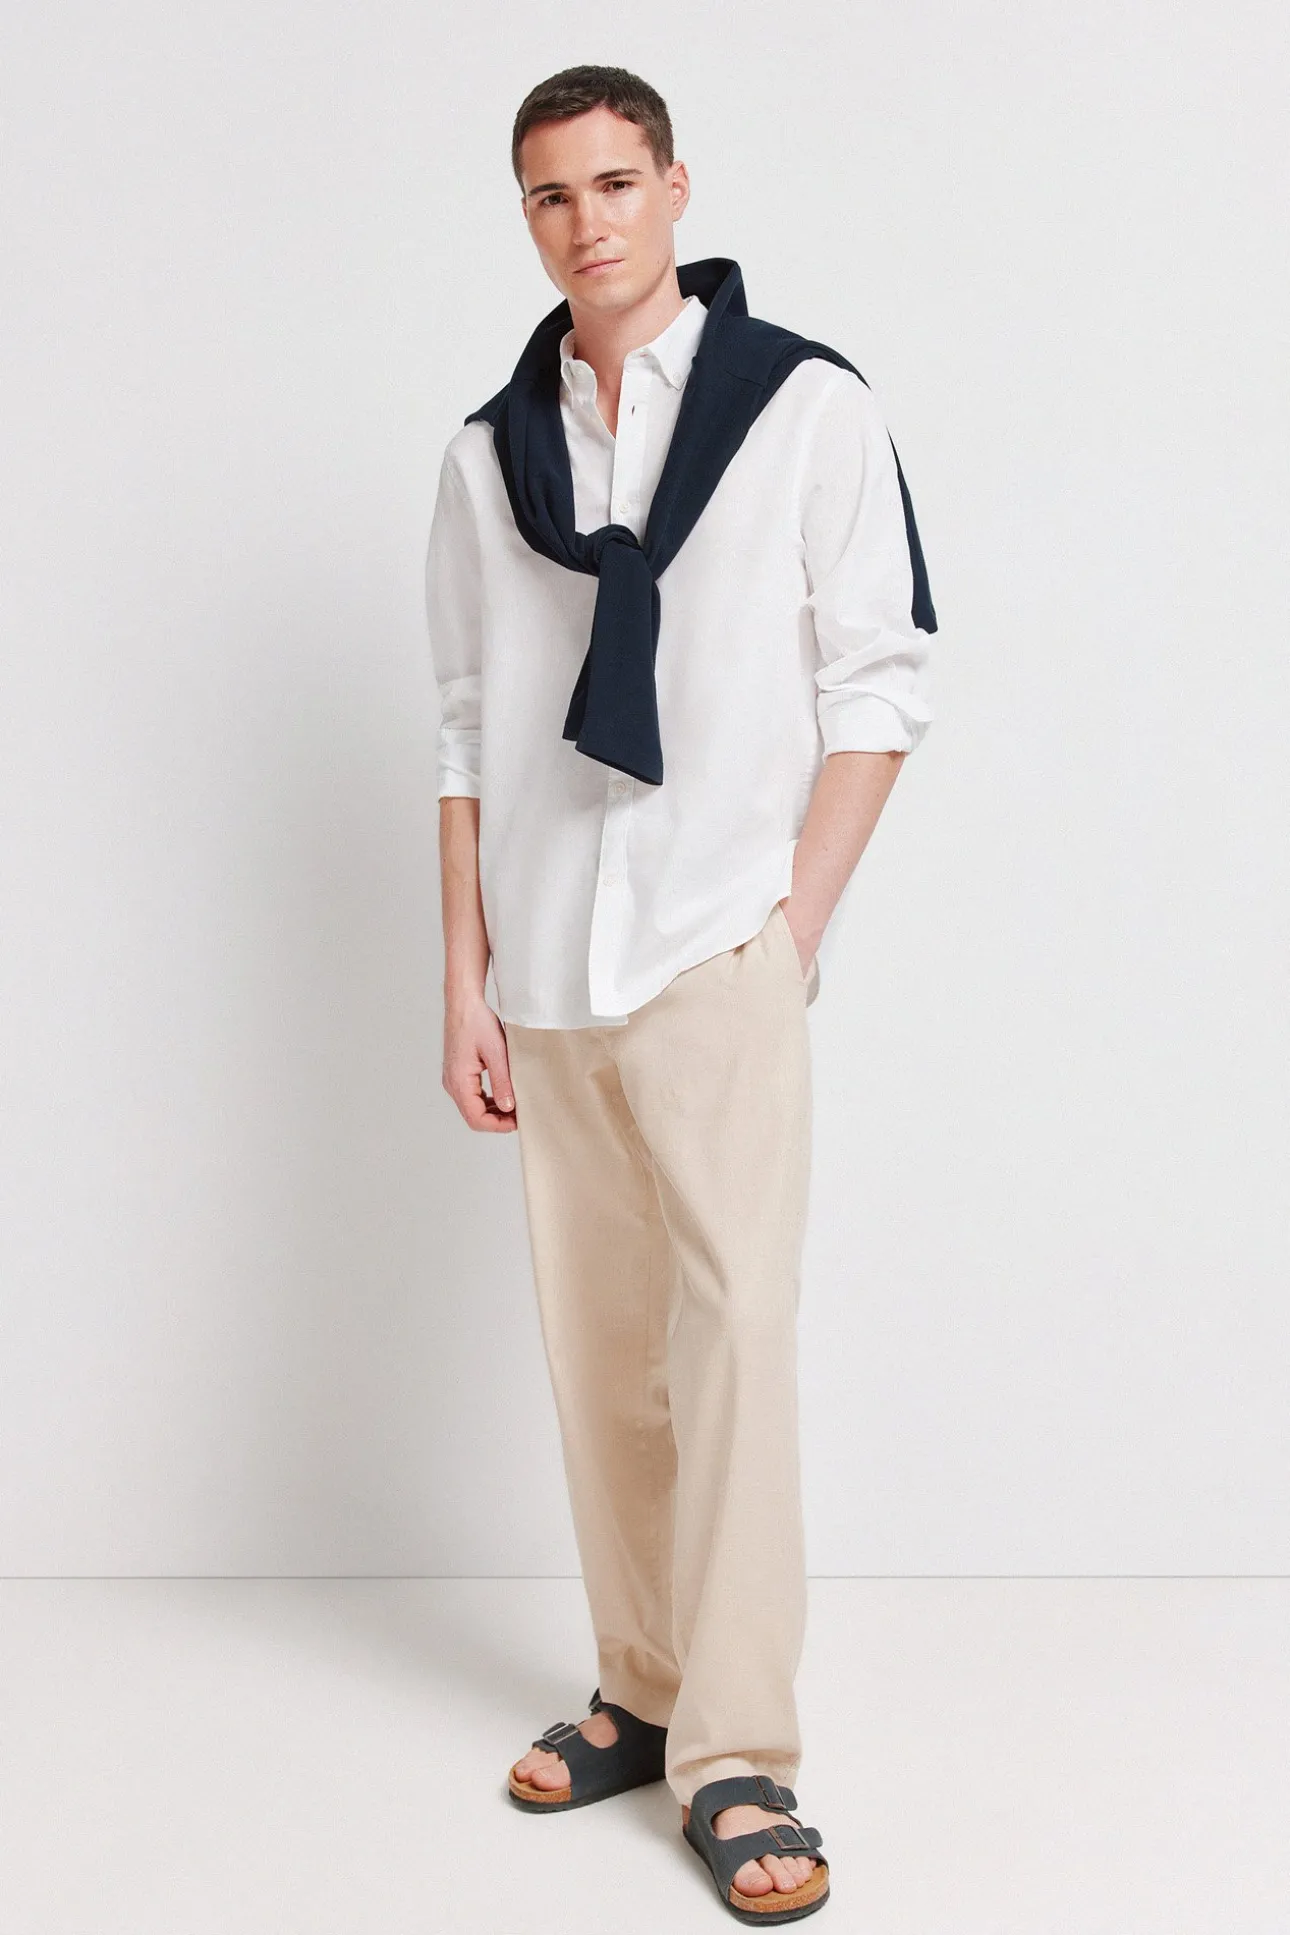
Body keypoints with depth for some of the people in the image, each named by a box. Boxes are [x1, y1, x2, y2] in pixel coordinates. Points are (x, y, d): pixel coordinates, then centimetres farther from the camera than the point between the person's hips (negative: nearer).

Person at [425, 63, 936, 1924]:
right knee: (597, 1344, 9)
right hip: (548, 976, 4)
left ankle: (737, 1755, -3)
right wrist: (466, 981, 7)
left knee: (733, 1329, -11)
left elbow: (877, 688, -1)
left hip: (718, 952, -4)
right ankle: (644, 1690, 22)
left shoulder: (809, 408, 1)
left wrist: (794, 923, -9)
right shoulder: (488, 455, 12)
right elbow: (469, 732, 12)